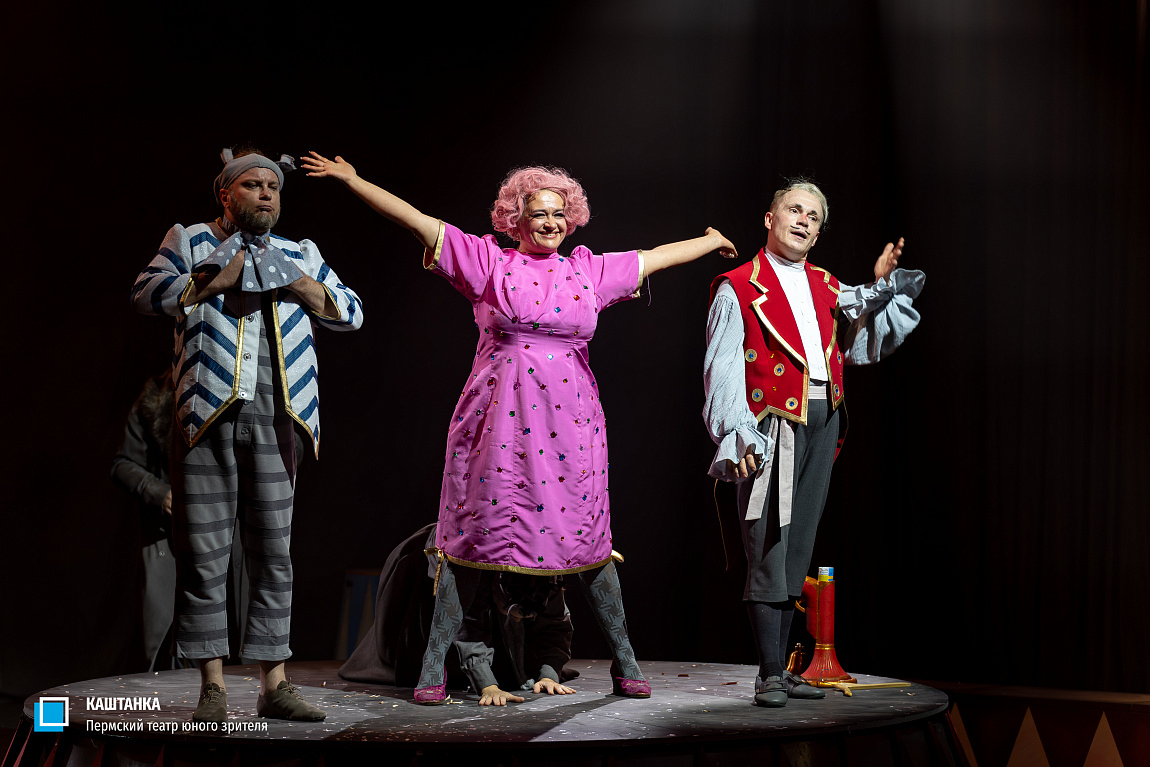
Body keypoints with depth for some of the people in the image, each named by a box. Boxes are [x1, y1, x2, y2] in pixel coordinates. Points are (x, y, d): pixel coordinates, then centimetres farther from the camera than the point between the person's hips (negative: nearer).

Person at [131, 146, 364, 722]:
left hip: (271, 421, 3)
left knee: (273, 558, 4)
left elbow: (352, 313, 15)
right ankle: (212, 687, 3)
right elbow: (146, 293, -4)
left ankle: (274, 685, 10)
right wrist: (214, 282, -13)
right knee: (204, 556, -3)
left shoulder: (299, 255, 19)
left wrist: (303, 287, -2)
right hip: (206, 415, -3)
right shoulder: (190, 242, 10)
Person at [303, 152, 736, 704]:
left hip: (570, 420, 3)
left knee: (590, 538, 5)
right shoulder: (490, 262, 4)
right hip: (501, 416, -2)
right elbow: (420, 222, 1)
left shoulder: (589, 271, 13)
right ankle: (435, 664, 5)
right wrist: (353, 181, -2)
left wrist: (710, 242, 37)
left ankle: (624, 662, 16)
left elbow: (656, 257, 26)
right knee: (475, 532, -1)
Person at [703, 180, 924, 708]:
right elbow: (722, 371, -6)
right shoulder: (738, 288, 1)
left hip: (823, 423, 6)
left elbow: (863, 345, 11)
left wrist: (881, 285, 2)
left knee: (795, 550, 9)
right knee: (768, 550, -8)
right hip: (773, 426, -6)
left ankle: (781, 669, 15)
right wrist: (737, 437, -16)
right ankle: (770, 675, -5)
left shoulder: (828, 288, 18)